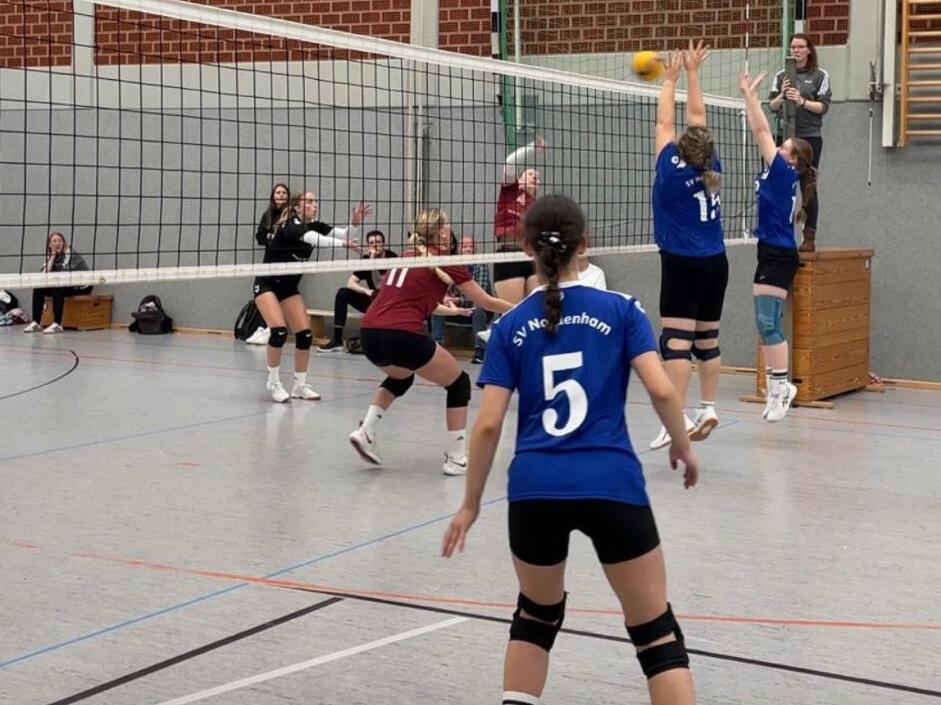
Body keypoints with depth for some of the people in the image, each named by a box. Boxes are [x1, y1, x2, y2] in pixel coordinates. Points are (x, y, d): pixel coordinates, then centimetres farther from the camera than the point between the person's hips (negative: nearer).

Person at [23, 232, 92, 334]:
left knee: (58, 288, -33)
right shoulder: (50, 256, 6)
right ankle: (35, 322, -11)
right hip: (65, 285, 7)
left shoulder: (70, 253, -13)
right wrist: (53, 256, -12)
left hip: (82, 286, -7)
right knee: (38, 287, -8)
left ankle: (57, 324, -34)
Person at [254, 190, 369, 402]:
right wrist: (342, 244, -56)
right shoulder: (289, 226, -24)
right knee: (279, 330, -22)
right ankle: (273, 382, -6)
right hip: (266, 284, -7)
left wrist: (355, 223, -36)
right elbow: (312, 239, -44)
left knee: (305, 334, -4)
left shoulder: (315, 226, -3)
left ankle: (300, 385, 9)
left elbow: (345, 234, -15)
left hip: (289, 287, 7)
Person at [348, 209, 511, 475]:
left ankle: (366, 430, 19)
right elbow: (486, 302, 11)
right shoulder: (446, 261, 6)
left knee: (400, 376, 37)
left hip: (370, 334, 7)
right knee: (459, 383, 14)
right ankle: (457, 458, 10)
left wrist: (449, 310, 52)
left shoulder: (405, 258, 23)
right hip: (403, 336, -7)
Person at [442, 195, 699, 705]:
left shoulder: (510, 327, 7)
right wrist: (683, 447, 11)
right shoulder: (619, 309, 3)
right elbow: (661, 390, -7)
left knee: (537, 614, 26)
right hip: (611, 484, -2)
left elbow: (487, 425, 2)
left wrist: (470, 503, 11)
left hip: (535, 488, 2)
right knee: (655, 631, 7)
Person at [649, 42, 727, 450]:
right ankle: (708, 409, 19)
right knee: (707, 339, 13)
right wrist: (692, 72, 17)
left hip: (682, 265, -6)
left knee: (676, 341, -11)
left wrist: (670, 79, 12)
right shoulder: (710, 168, 2)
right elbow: (697, 117, 12)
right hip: (715, 264, 6)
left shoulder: (673, 170, -9)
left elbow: (664, 124, 2)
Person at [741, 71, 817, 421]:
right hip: (772, 254, 10)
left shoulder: (785, 173, -10)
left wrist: (750, 95, -7)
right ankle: (777, 386, 11)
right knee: (766, 323, 8)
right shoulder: (781, 176, 13)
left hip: (778, 257, -10)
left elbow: (762, 132, -10)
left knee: (767, 322, -13)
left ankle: (781, 385, -11)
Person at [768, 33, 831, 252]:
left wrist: (802, 101, -17)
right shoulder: (781, 76, 11)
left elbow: (823, 107, -3)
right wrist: (782, 96, -12)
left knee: (808, 187, -3)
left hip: (810, 137, -3)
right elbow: (772, 106, 8)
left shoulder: (819, 75, 2)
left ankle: (809, 237, 1)